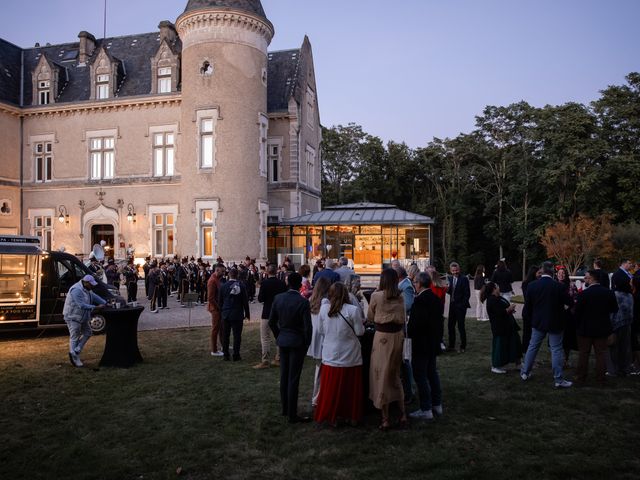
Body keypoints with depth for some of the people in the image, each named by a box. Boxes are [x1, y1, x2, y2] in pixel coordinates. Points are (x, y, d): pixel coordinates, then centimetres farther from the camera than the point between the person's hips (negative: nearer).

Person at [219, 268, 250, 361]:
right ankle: (236, 355, 4)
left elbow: (220, 301, 3)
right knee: (237, 335, 3)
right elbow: (245, 302, -3)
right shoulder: (241, 287, -7)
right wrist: (247, 314, 7)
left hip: (226, 314, 2)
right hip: (238, 315, -1)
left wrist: (221, 312, 16)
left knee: (225, 335, 9)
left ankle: (226, 355, 13)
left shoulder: (223, 286, -4)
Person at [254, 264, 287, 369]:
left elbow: (260, 299, -14)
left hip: (267, 314, -4)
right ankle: (278, 359, 20)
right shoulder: (282, 283, -2)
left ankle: (265, 361, 1)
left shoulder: (265, 283, -13)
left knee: (265, 338, 2)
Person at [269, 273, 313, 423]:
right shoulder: (303, 302, -18)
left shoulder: (278, 298, -3)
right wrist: (307, 344, -2)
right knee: (293, 379, 1)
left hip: (283, 341, 5)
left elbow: (272, 322, 3)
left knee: (284, 376, 16)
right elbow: (307, 326, -16)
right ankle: (292, 415, 8)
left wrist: (279, 336, 15)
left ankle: (285, 409, 28)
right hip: (297, 342, -5)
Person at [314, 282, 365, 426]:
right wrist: (361, 322, 11)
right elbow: (360, 332, -8)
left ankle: (330, 416, 20)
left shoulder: (324, 309, -6)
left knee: (331, 387, 12)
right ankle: (352, 416, 23)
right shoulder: (353, 310, -15)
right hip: (350, 356, -2)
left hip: (330, 355, 2)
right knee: (351, 388, 12)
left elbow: (320, 331, 3)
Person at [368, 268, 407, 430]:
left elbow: (369, 318, 1)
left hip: (382, 336, -5)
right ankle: (402, 413, 21)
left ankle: (385, 419, 11)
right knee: (395, 374, 19)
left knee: (382, 375, 6)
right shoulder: (400, 297, 2)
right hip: (397, 335, 5)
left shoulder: (376, 296, -11)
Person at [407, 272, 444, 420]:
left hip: (421, 344, -9)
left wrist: (409, 332, -10)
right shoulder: (436, 299, 6)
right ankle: (437, 405, 28)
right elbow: (439, 320, 12)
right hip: (433, 342, 9)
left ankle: (426, 410, 5)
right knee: (432, 372, 19)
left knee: (420, 375, 0)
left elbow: (417, 322, -27)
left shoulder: (420, 299, -22)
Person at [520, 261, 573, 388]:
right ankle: (558, 379, 8)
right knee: (556, 350, 4)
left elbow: (527, 306, -1)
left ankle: (525, 373, 23)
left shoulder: (532, 285, -7)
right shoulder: (558, 286, -16)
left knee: (532, 347, 15)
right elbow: (569, 302, -7)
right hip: (555, 323, -3)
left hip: (538, 322, 3)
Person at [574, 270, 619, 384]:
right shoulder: (609, 293, -5)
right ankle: (601, 378, 15)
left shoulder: (583, 294, -17)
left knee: (583, 354, 7)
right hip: (602, 328, 3)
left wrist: (577, 327, 2)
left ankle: (581, 377, 14)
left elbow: (577, 312, -12)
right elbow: (614, 310, 4)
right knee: (601, 353, 10)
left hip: (586, 329, -3)